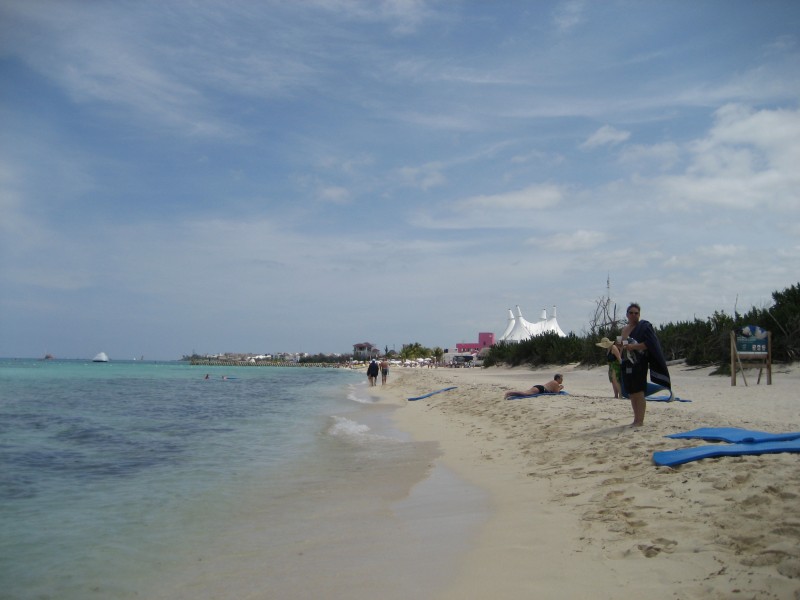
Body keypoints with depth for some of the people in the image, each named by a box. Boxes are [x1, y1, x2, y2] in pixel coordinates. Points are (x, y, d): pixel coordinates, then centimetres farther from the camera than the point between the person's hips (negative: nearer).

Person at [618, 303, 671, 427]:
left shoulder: (644, 327, -4)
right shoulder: (624, 329, 17)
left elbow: (649, 344, -14)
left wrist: (633, 346, -22)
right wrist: (621, 346, 4)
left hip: (639, 364, -7)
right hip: (627, 365, 7)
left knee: (639, 393, -9)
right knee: (631, 394, 8)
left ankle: (640, 421, -7)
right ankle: (636, 419, 14)